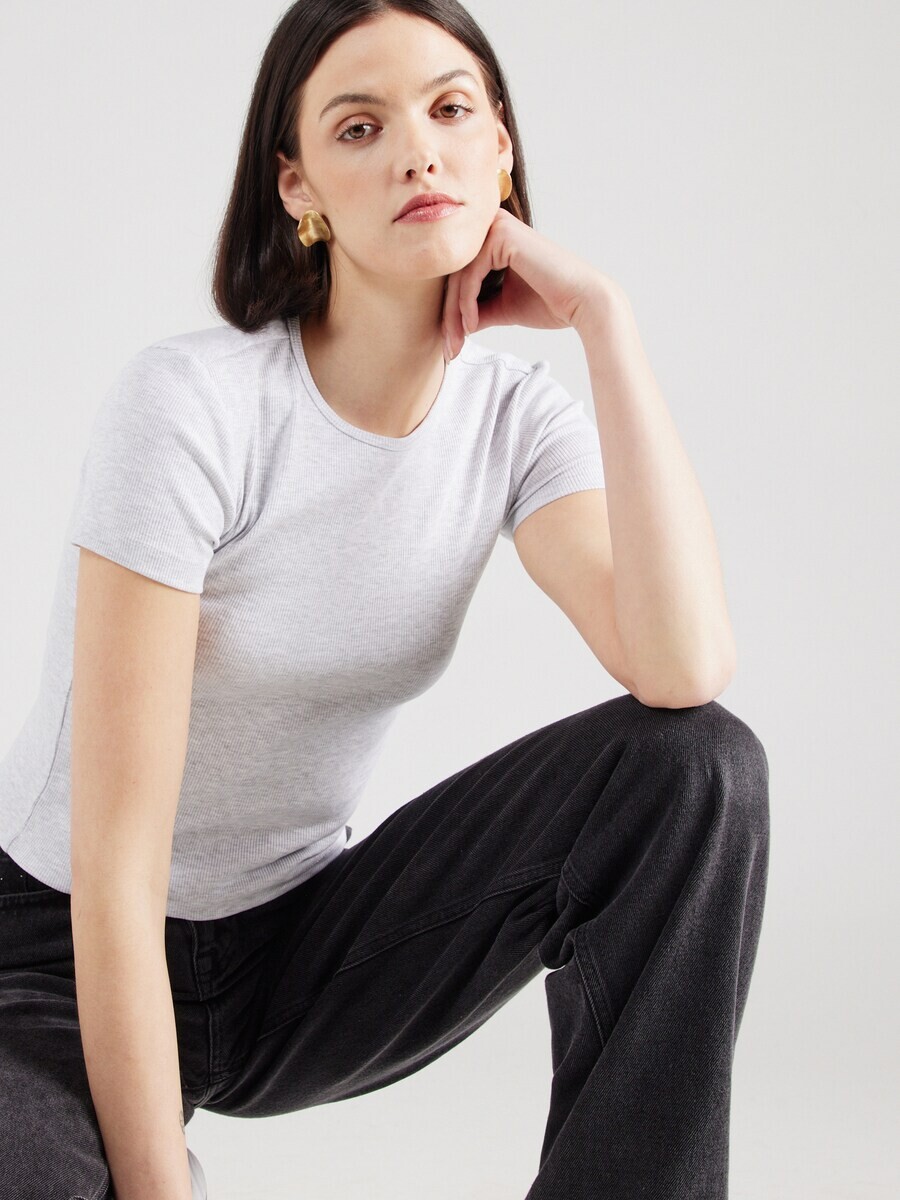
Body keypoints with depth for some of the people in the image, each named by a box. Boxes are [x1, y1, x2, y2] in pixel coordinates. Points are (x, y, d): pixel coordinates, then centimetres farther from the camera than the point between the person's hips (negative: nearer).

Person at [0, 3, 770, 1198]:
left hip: (301, 952, 5)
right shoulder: (191, 404, -21)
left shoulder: (514, 414, -5)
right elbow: (114, 874, -23)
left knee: (692, 766, -17)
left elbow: (684, 670, -25)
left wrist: (605, 320, -21)